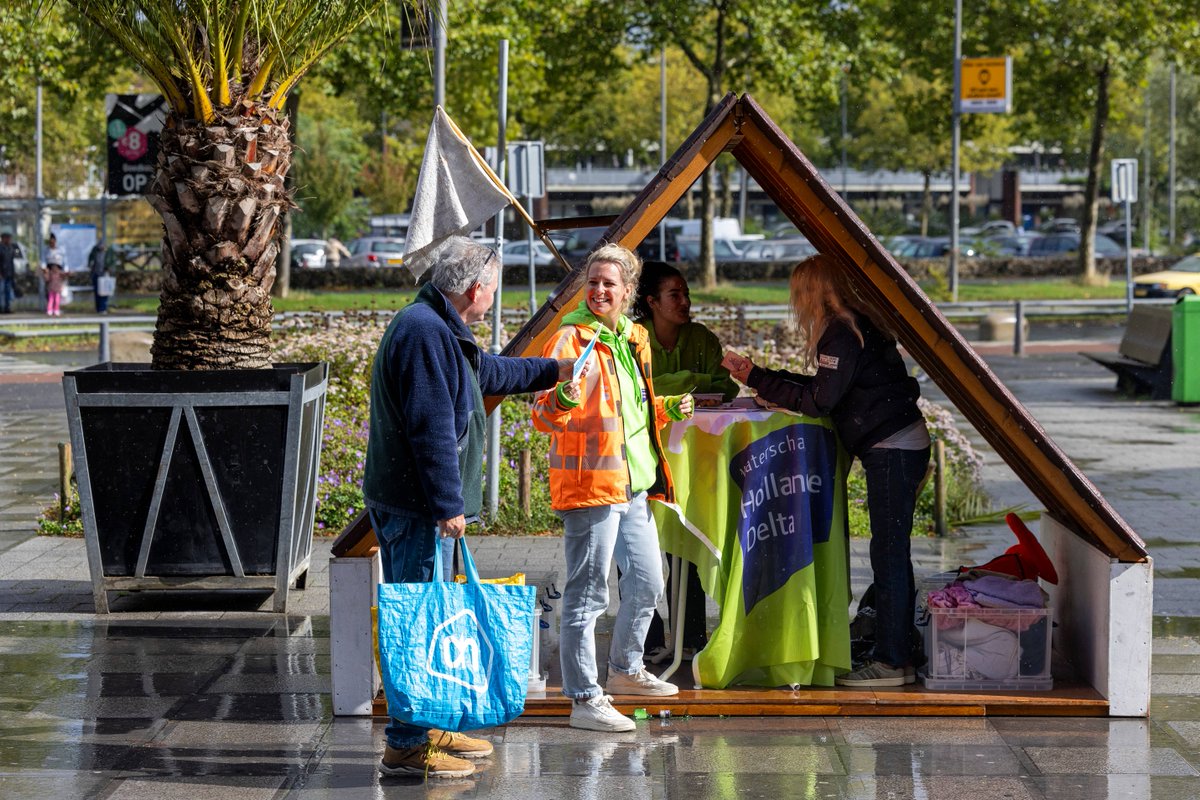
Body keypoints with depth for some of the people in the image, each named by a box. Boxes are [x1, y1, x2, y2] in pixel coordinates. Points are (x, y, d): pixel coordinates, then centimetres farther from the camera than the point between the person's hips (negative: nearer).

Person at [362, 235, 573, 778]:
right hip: (415, 507, -11)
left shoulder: (439, 329, 18)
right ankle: (406, 745, -7)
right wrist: (447, 505, -23)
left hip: (418, 504, 11)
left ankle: (427, 729, 27)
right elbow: (431, 428, -23)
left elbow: (487, 372, 38)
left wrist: (553, 371, 50)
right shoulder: (425, 332, -18)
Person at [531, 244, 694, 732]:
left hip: (635, 486, 8)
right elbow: (543, 417, -18)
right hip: (591, 486, -8)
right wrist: (562, 400, -37)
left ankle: (625, 670, 38)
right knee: (587, 594, -6)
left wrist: (668, 409, 11)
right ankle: (585, 700, -1)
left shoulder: (633, 339, 13)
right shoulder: (569, 340, -10)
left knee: (647, 583, 19)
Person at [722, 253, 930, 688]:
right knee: (891, 554, 13)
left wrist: (757, 378, -11)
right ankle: (898, 653, 18)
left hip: (891, 451, -10)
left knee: (888, 553, -7)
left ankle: (892, 661, -4)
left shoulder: (841, 333, -15)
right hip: (901, 445, 10)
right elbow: (825, 389, 20)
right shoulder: (854, 326, 16)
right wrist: (760, 376, 22)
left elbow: (817, 400, -17)